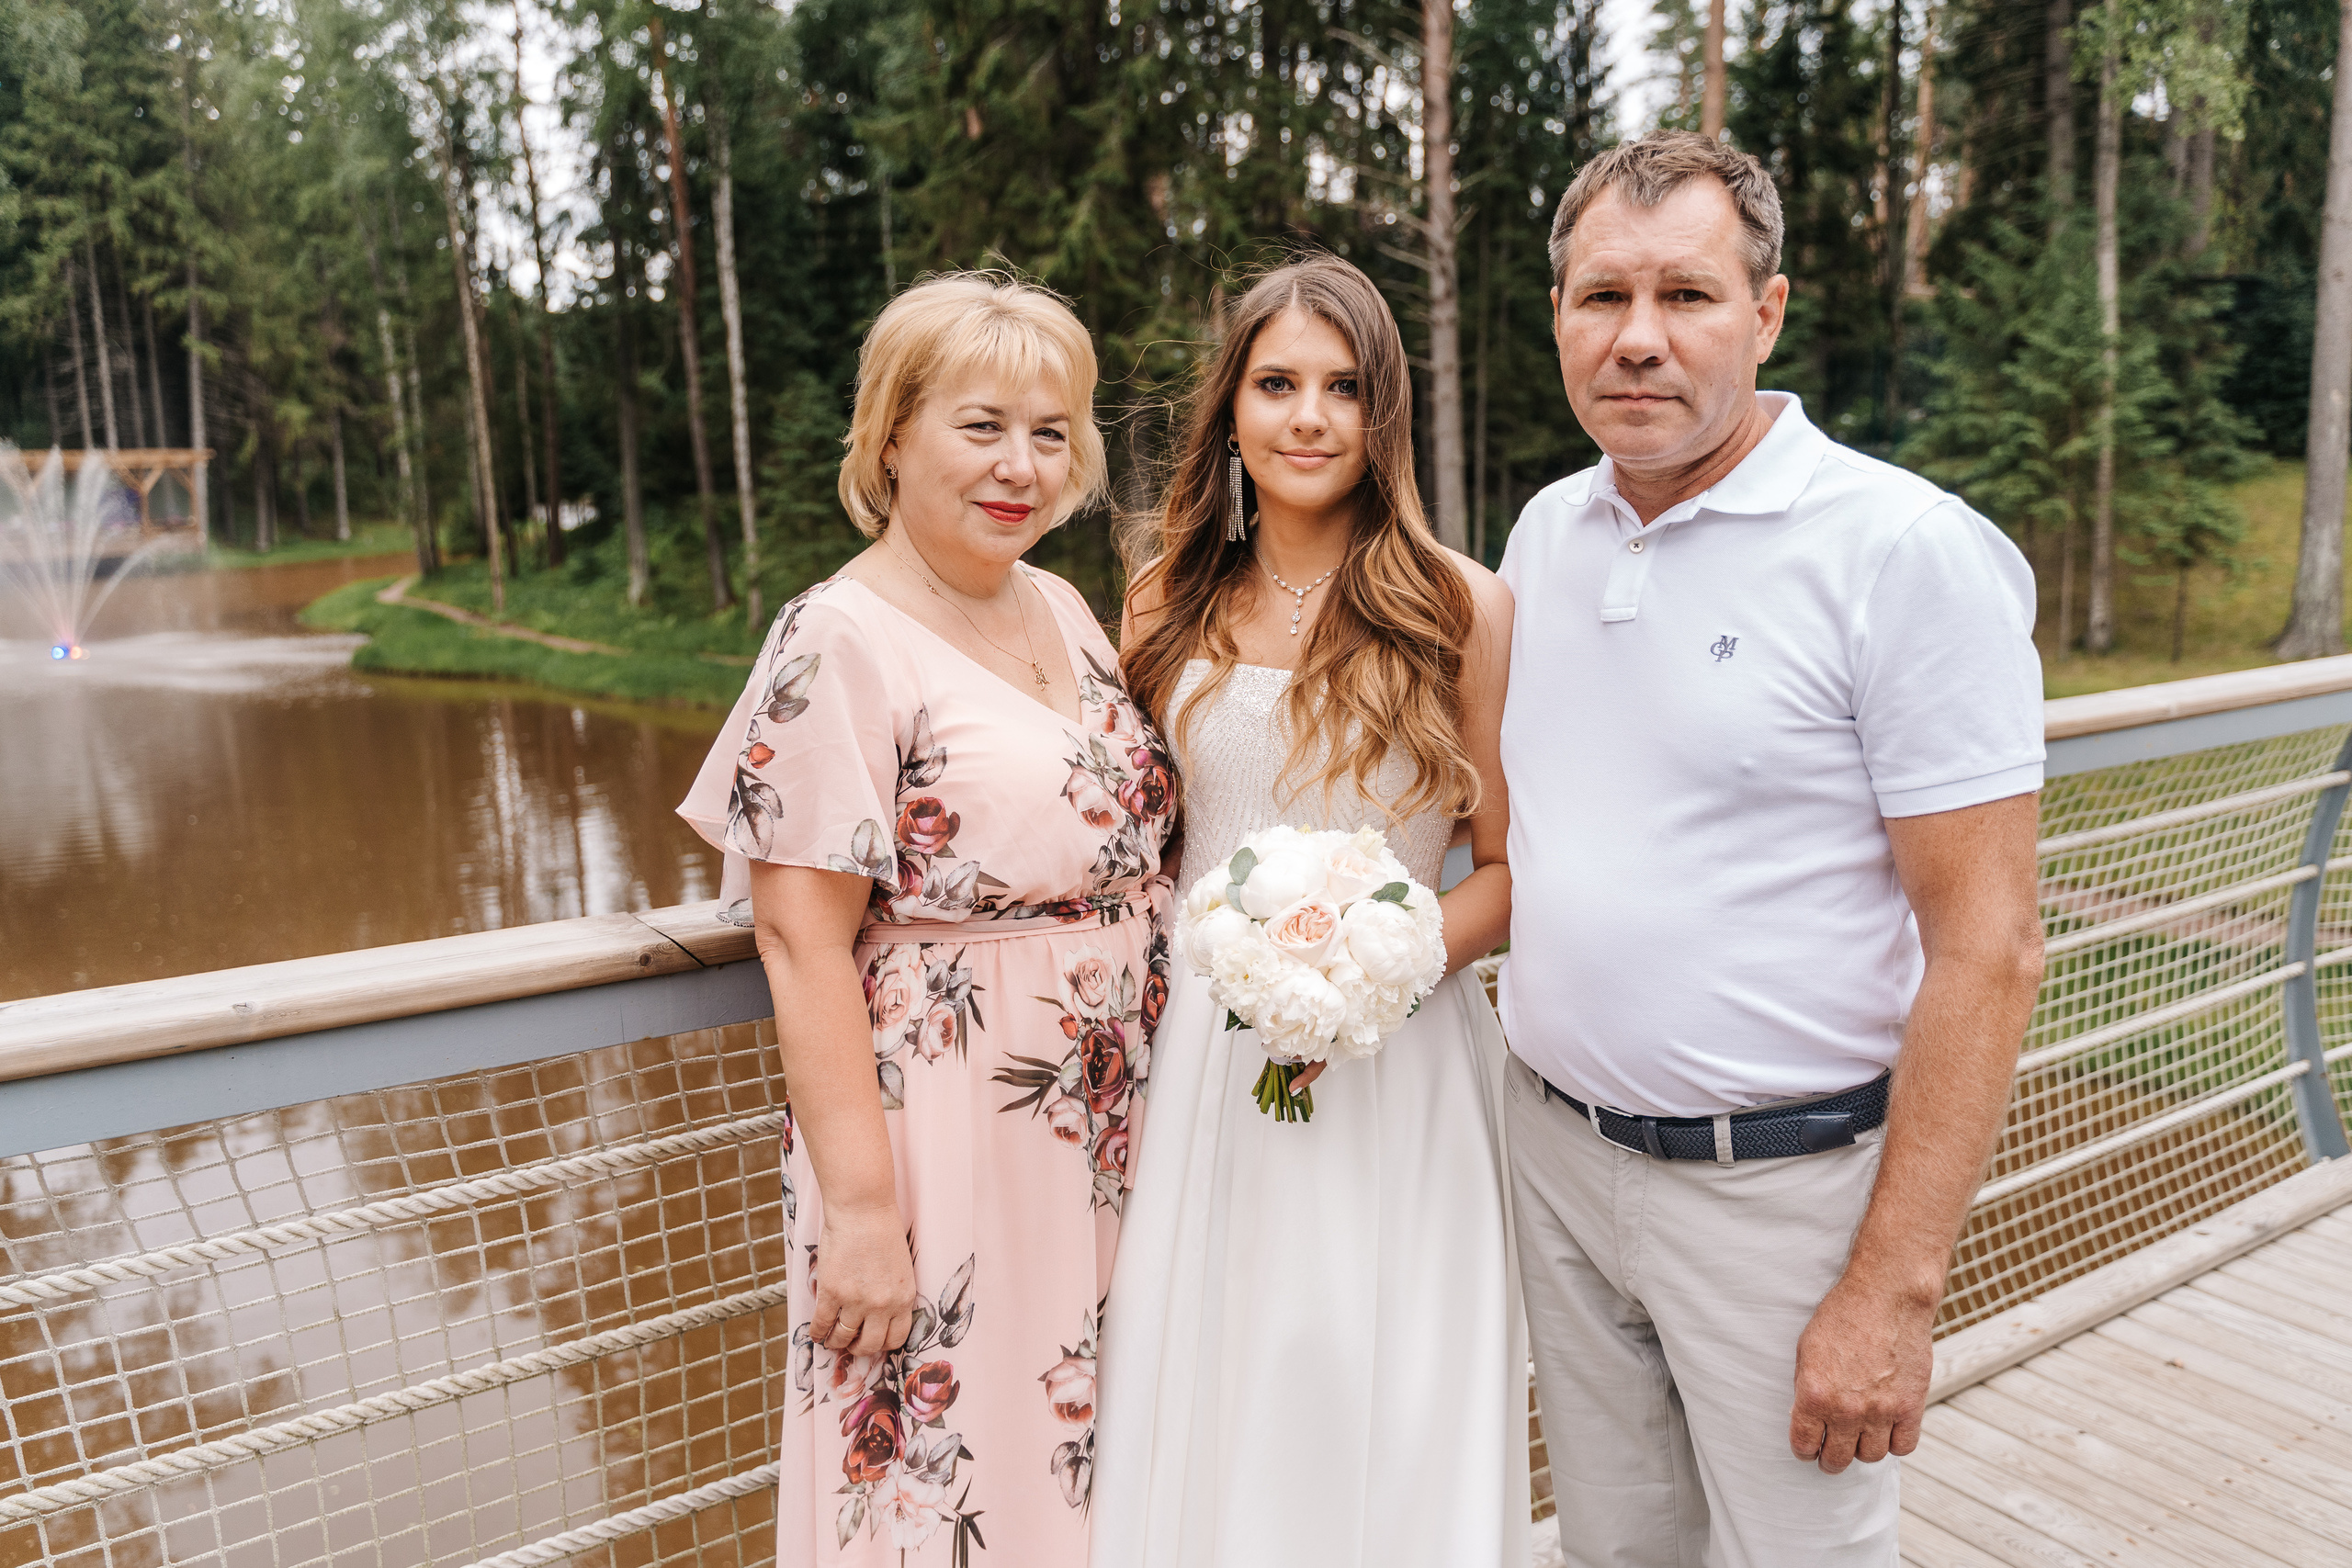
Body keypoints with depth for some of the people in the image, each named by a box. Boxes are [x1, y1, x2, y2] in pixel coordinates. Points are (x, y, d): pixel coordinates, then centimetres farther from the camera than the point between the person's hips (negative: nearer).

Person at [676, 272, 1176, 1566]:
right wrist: (860, 1206, -19)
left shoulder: (1065, 608, 7)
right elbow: (800, 940, -17)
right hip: (941, 1147, -7)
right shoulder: (839, 644, -14)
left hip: (1105, 1144, 7)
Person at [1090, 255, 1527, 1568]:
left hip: (1401, 1060, -3)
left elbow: (1515, 868, -2)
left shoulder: (1465, 608, -5)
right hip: (1206, 1058, 3)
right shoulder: (1171, 601, 6)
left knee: (1387, 1419, 9)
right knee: (1206, 1416, 14)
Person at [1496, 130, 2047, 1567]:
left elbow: (1989, 945, -17)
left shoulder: (1910, 549, -16)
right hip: (1559, 1153, 6)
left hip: (1781, 1183, -5)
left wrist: (1896, 1288, -18)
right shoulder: (1547, 531, 5)